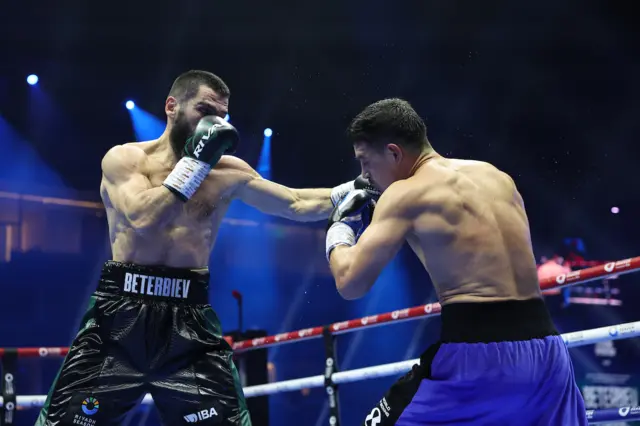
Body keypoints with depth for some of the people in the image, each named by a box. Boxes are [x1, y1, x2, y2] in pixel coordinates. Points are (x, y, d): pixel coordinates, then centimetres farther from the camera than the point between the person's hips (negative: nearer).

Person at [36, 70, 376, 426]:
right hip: (121, 315, -2)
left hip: (188, 322, 2)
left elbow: (297, 204, 10)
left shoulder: (227, 171, 8)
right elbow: (142, 218, -18)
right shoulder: (124, 158, 0)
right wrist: (195, 161, -15)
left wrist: (353, 190, -1)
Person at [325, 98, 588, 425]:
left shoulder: (406, 193, -3)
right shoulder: (497, 177, 16)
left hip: (478, 355, -6)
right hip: (544, 350, 6)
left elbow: (351, 284, -5)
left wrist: (339, 229, 15)